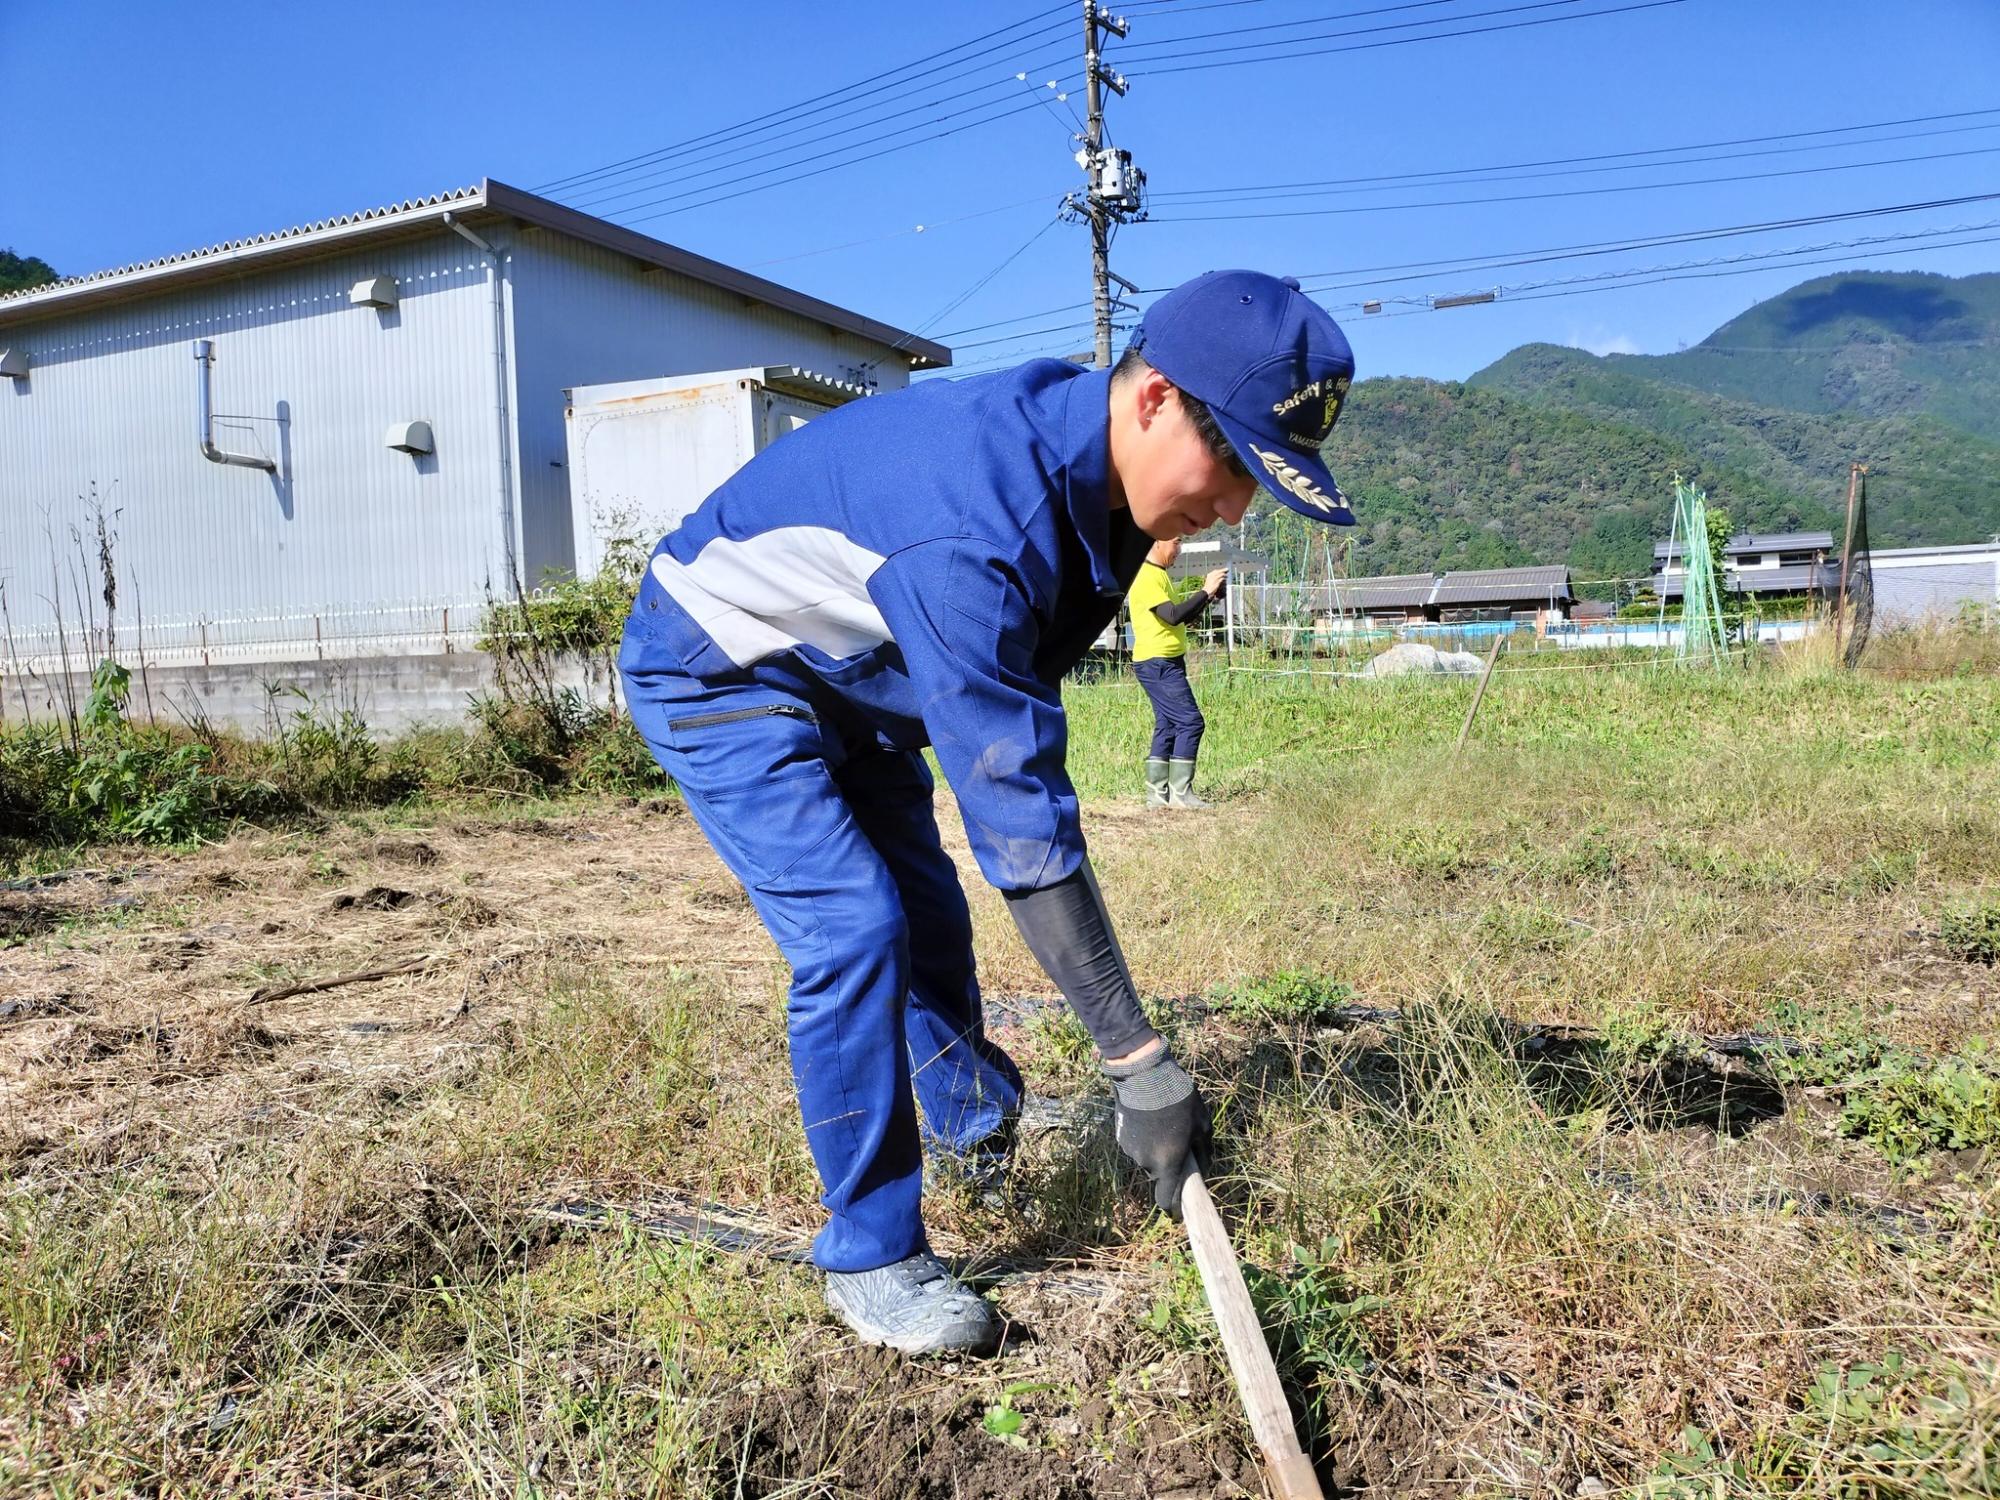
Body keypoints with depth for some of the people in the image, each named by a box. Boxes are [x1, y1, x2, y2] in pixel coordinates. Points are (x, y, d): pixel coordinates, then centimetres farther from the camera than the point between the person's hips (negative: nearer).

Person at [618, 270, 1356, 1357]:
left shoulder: (1080, 441, -12)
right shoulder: (977, 525, -41)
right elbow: (1018, 819, -40)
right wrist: (1138, 1062, -35)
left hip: (850, 679, 8)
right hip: (716, 670, -8)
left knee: (928, 912, 14)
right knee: (853, 930, -19)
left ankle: (972, 1124, 38)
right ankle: (869, 1257, -2)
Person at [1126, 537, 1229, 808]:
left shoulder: (1158, 574, 18)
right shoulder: (1147, 576, -14)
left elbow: (1182, 618, 21)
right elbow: (1173, 616, -24)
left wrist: (1207, 596, 7)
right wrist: (1206, 591, -18)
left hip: (1164, 664, 10)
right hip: (1157, 663, -10)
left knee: (1167, 726, 9)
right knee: (1191, 722, -11)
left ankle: (1157, 793, 10)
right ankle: (1180, 793, -8)